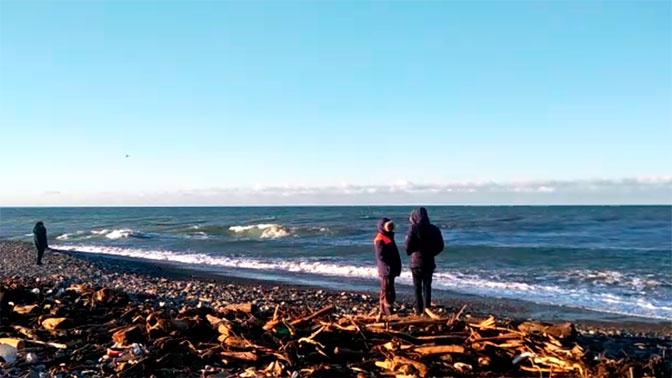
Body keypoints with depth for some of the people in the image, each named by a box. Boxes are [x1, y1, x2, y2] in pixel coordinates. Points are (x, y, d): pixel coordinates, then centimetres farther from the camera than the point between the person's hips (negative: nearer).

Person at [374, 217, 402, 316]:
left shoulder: (389, 237, 18)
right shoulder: (380, 240, -14)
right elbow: (381, 256, -20)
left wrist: (397, 266, 17)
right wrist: (389, 265, -20)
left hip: (391, 269, 10)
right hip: (386, 270, -10)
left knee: (386, 290, 14)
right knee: (387, 290, -8)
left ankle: (384, 310, 21)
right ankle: (387, 310, -6)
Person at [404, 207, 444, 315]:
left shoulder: (414, 228, -13)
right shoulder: (434, 229, 1)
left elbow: (407, 246, -13)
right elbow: (440, 246, 5)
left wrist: (406, 239, 7)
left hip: (416, 261, -3)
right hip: (429, 262, 3)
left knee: (417, 287, 6)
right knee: (427, 286, 11)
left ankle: (419, 310, 6)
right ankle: (426, 309, 9)